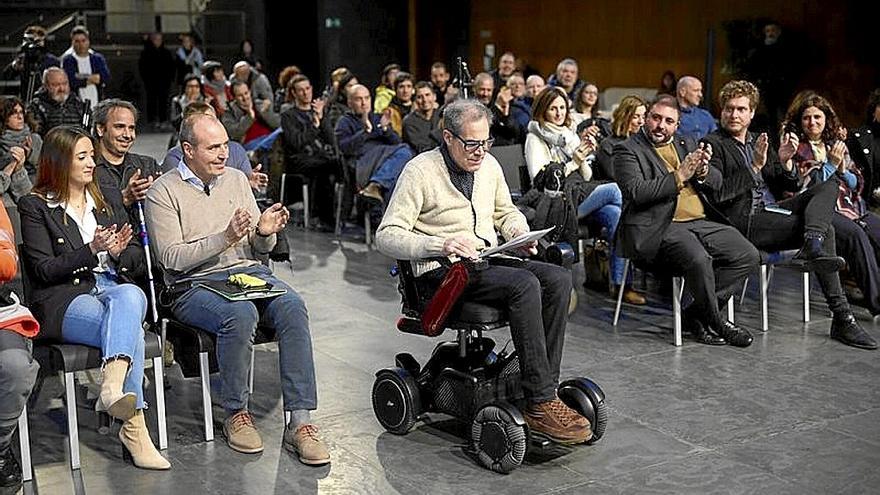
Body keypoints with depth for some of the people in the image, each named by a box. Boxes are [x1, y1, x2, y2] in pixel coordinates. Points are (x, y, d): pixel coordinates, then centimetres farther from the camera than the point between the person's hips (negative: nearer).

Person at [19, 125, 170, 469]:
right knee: (130, 330, -34)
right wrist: (90, 251, -16)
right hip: (64, 300, -4)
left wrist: (119, 252, -6)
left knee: (129, 296, -36)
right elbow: (43, 270, -3)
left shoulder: (108, 199, 21)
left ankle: (112, 387, -50)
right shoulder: (35, 206, 7)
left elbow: (138, 262, 18)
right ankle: (135, 427, -40)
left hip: (116, 287, 4)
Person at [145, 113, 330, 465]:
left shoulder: (236, 179, 15)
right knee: (241, 313, -36)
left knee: (292, 306, -26)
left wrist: (265, 233, -7)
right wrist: (224, 239, -21)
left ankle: (300, 422, -27)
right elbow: (171, 258, -11)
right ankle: (236, 414, -14)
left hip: (248, 272, 4)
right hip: (193, 285, -4)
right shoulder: (163, 192, -1)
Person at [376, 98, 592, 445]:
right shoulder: (420, 171, -7)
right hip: (441, 272, -7)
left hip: (489, 260, 7)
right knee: (525, 284, -31)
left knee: (558, 278, -19)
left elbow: (506, 211, 31)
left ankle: (545, 392, -20)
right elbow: (387, 236, -12)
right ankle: (540, 403, -28)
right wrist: (441, 244, -25)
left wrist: (519, 230, 7)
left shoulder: (489, 165, 14)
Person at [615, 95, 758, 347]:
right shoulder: (628, 150, 2)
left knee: (748, 255, -11)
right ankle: (715, 321, -8)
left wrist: (702, 171, -6)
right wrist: (679, 177, -15)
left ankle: (695, 314, -3)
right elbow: (636, 192, -14)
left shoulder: (686, 144, 22)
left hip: (701, 222, 7)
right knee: (699, 259, -33)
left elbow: (717, 182, 18)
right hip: (659, 228, -7)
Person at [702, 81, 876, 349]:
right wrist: (754, 166, -18)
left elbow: (791, 186, 21)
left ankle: (813, 245, -36)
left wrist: (785, 162, 0)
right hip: (744, 219, -8)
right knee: (826, 231, -21)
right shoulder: (713, 144, 1)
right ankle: (842, 318, -26)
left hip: (773, 209, 8)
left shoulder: (759, 142, 24)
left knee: (829, 186, -10)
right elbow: (717, 194, -13)